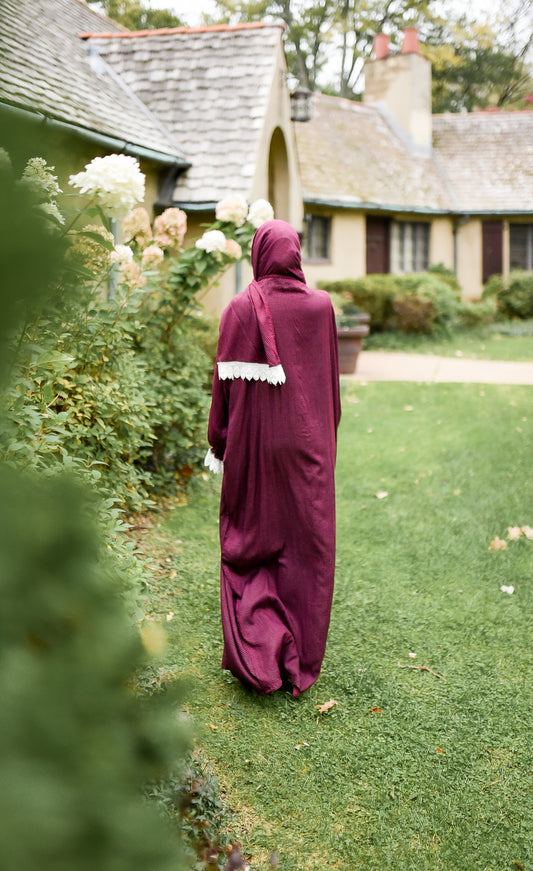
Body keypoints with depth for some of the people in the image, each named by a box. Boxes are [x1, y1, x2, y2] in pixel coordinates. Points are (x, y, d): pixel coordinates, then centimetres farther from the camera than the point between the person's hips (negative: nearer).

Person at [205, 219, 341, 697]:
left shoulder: (241, 308, -8)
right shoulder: (321, 306, -2)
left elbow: (226, 383, -5)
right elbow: (333, 381, 5)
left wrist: (218, 444, 4)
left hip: (254, 440, -1)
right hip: (307, 442, 2)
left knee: (248, 541, 11)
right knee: (306, 545, 9)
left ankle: (255, 654, 5)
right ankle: (301, 662, 16)